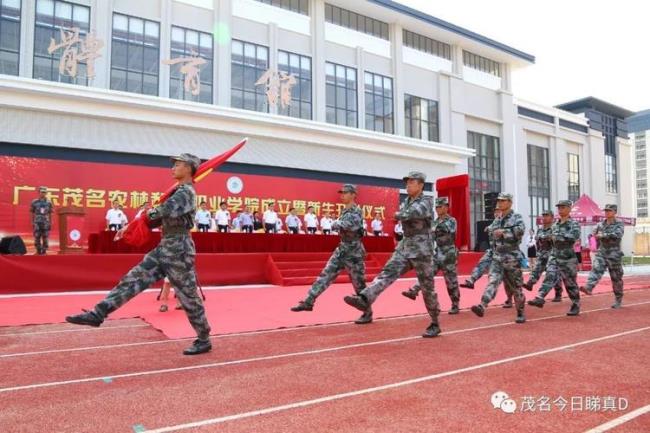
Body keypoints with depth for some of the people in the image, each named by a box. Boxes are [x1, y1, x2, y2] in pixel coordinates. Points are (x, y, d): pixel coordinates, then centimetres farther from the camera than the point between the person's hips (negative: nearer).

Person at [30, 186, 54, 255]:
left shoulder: (49, 203, 5)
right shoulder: (34, 202, 2)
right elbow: (32, 213, 6)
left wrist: (50, 224, 4)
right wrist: (32, 223, 1)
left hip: (46, 223, 0)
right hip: (37, 223, 0)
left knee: (45, 238, 0)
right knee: (37, 238, -1)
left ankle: (44, 251, 9)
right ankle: (39, 251, 9)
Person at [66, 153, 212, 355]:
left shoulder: (186, 192, -12)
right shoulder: (180, 192, 18)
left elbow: (165, 211, -27)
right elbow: (161, 218, 23)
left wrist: (147, 212, -6)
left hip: (178, 249, -9)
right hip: (164, 248, 9)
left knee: (188, 296, -1)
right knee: (133, 279, 5)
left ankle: (204, 340, 12)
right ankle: (98, 314, 8)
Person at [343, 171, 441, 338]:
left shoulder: (426, 202, -9)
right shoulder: (405, 203, 14)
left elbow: (412, 214, -26)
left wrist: (398, 215, -9)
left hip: (421, 250, -6)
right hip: (404, 248, 6)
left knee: (427, 288, 1)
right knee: (387, 273, -16)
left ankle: (435, 324, 15)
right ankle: (364, 299, -34)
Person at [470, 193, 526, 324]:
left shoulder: (516, 217, -3)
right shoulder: (497, 220, 14)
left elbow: (520, 230, -22)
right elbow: (491, 231, 28)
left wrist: (504, 232, -20)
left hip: (512, 258, -4)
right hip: (497, 257, 4)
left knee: (515, 287, 6)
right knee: (492, 281, -15)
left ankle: (520, 313, 24)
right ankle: (482, 307, -31)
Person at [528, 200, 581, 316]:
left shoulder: (574, 223, -7)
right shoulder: (555, 224, 12)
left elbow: (574, 235, -27)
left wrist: (558, 236, -22)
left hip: (568, 258, -5)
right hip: (554, 256, 5)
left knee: (570, 283, 4)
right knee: (549, 276, -12)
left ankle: (576, 305, 19)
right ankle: (540, 298, -24)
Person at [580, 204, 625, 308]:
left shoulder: (619, 224, -3)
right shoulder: (600, 224, 9)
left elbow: (617, 235, -22)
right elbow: (593, 235, 19)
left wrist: (603, 235, -23)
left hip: (614, 254, -3)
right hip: (601, 253, 3)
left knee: (616, 278, 5)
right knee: (596, 270, -21)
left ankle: (618, 300, 17)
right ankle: (588, 287, -39)